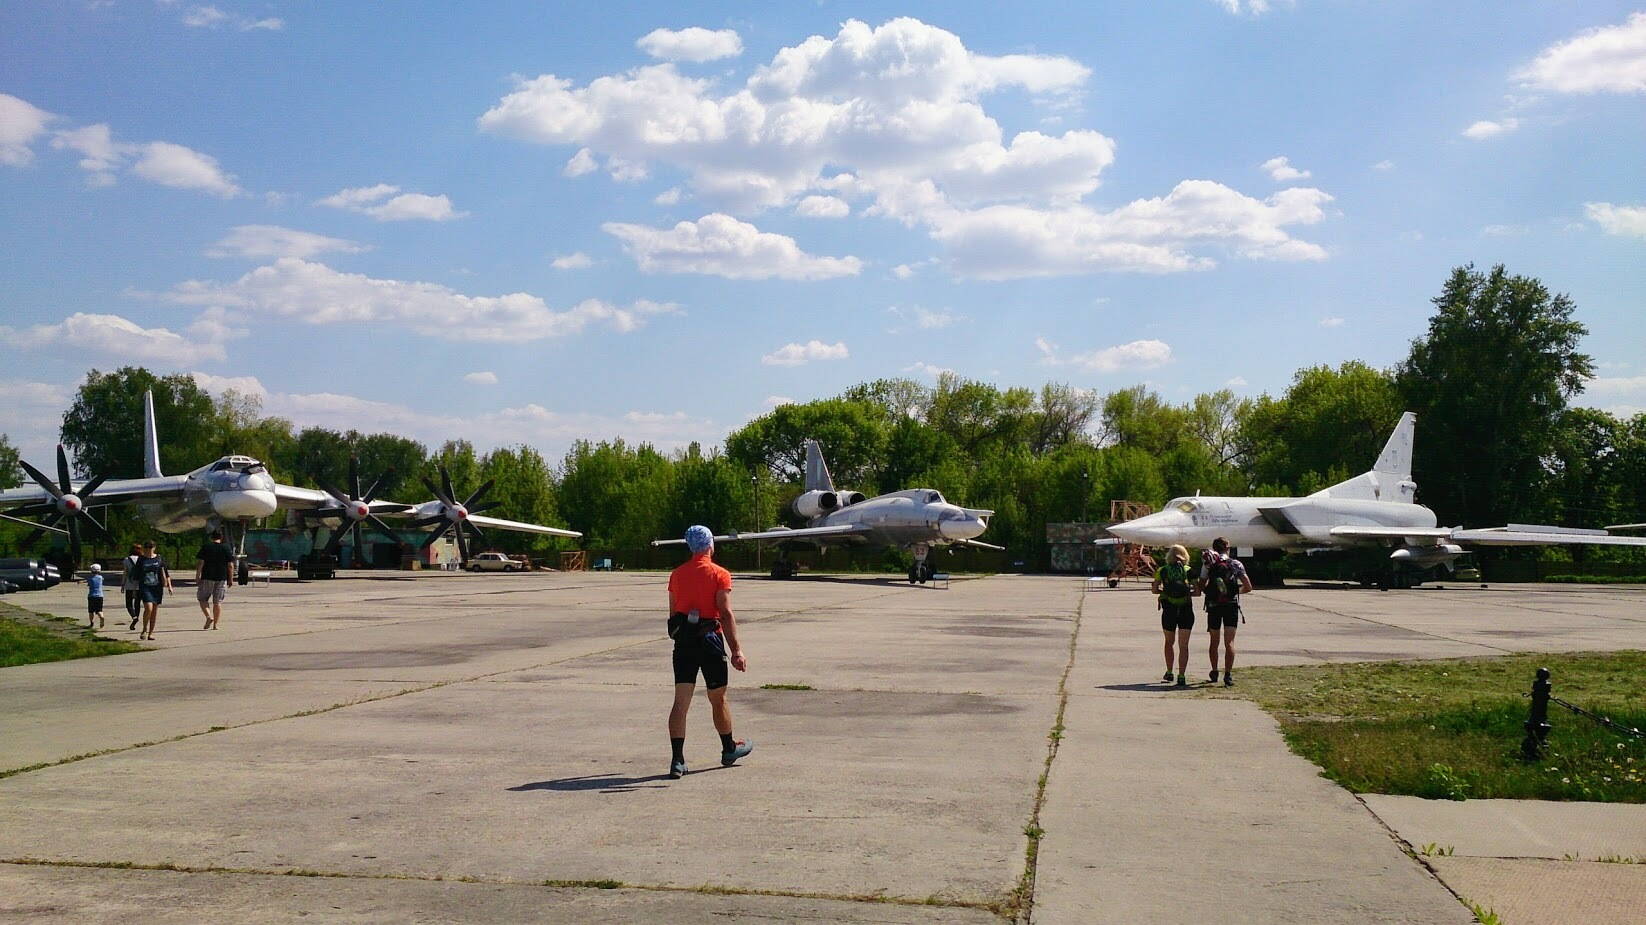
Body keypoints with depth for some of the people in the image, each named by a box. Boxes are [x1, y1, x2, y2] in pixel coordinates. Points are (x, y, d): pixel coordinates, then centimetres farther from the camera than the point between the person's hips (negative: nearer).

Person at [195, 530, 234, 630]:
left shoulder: (205, 548, -1)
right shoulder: (226, 549, 3)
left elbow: (200, 563, -7)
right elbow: (230, 565, 1)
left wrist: (197, 576, -2)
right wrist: (230, 579, 9)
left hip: (207, 578, -2)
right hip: (222, 579, 2)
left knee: (202, 599, 11)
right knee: (218, 602, 6)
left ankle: (209, 616, -10)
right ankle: (215, 624, 4)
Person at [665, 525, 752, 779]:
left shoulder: (676, 574, 9)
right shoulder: (719, 575, -7)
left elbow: (673, 613, 14)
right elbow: (726, 614, -14)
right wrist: (736, 651, -16)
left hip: (683, 643, 3)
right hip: (710, 639, -3)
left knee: (681, 701, -2)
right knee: (718, 700, 13)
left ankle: (678, 760, -10)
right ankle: (729, 749, 32)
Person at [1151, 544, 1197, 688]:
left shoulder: (1162, 571, 3)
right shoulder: (1189, 571, 2)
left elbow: (1154, 589, 2)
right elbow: (1198, 592, 1)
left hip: (1169, 611, 1)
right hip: (1186, 611, -1)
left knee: (1169, 642, 21)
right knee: (1183, 645, 2)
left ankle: (1169, 673, 24)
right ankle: (1181, 677, -6)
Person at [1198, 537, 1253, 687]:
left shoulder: (1208, 565, 1)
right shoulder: (1236, 564, 1)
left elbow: (1201, 587, -3)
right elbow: (1248, 587, 0)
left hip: (1213, 606, 1)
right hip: (1232, 606, -1)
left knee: (1214, 642, 16)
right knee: (1229, 642, -3)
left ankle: (1214, 672, 24)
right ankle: (1228, 675, -14)